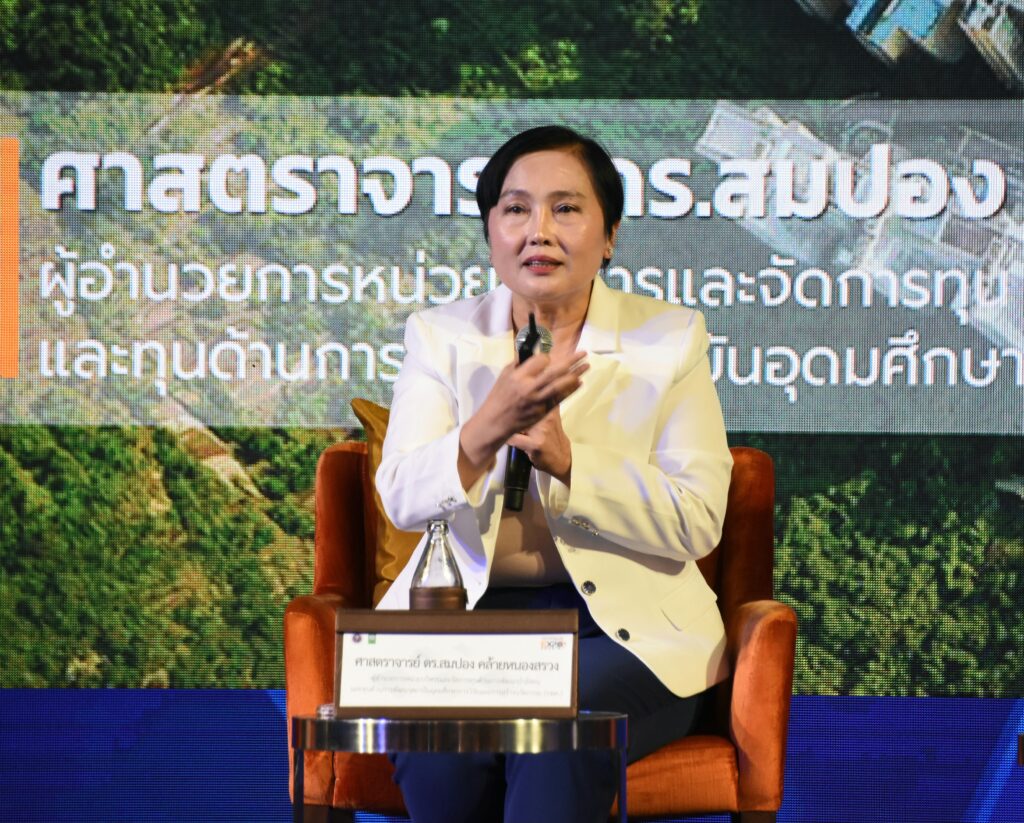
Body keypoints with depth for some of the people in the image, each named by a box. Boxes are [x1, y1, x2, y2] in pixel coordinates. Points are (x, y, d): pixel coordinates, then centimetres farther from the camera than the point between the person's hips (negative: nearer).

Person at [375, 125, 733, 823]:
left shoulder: (669, 339, 4)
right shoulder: (442, 335, 9)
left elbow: (697, 523, -5)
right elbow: (403, 500, -3)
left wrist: (569, 460, -19)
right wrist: (486, 430, -23)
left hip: (624, 626, -1)